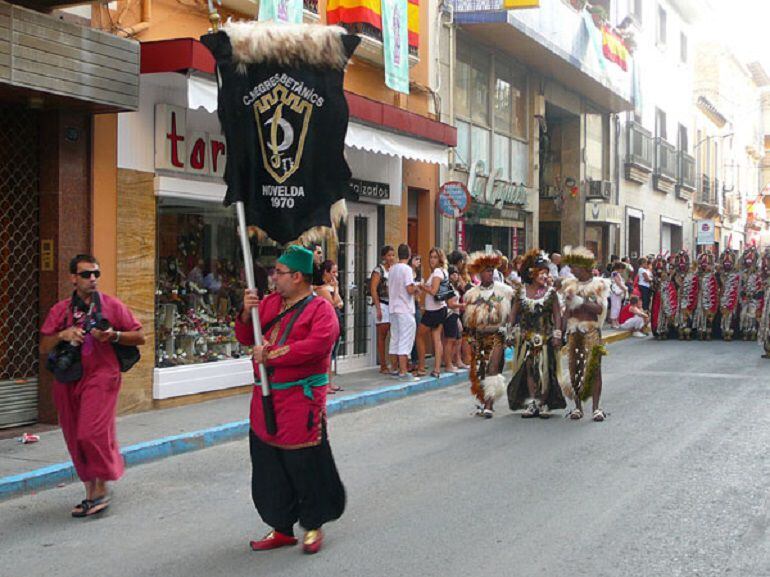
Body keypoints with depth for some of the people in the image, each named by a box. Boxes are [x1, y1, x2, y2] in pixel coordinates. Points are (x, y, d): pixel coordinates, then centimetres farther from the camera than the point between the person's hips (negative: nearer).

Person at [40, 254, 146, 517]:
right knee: (75, 439, 7)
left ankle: (102, 488, 1)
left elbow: (139, 337, 3)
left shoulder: (111, 305, 3)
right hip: (68, 380, 4)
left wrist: (114, 336, -13)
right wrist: (62, 335, -11)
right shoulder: (60, 310, 10)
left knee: (93, 434, -16)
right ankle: (90, 492, 20)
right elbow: (43, 348, 8)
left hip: (101, 376, -4)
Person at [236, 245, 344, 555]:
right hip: (266, 399, 7)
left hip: (301, 400, -7)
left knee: (305, 466, 1)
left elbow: (317, 344, -25)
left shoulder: (321, 309, -9)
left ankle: (313, 526, 21)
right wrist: (247, 314, -6)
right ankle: (281, 528, 25)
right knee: (268, 468, 11)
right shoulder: (270, 302, 11)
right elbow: (246, 338, 15)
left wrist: (271, 355, -22)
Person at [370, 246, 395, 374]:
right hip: (382, 305, -5)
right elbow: (373, 289, -9)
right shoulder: (378, 270, -4)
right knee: (382, 336, 0)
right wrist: (378, 308, -15)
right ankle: (383, 366, 4)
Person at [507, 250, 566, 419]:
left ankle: (544, 403, 8)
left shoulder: (550, 291, -1)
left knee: (545, 369, -1)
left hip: (545, 336, -1)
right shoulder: (521, 291, 2)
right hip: (527, 337, 1)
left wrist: (557, 334, -8)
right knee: (528, 368, 2)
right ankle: (531, 403, 9)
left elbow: (557, 315, -2)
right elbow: (514, 313, 7)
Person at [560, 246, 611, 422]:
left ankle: (596, 407, -4)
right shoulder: (569, 284, 12)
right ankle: (577, 406, 9)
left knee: (594, 368, -7)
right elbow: (565, 313, 9)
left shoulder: (599, 283, 3)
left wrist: (580, 301, -14)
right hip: (573, 331, 3)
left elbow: (599, 309, -8)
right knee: (574, 368, 1)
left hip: (592, 331, -3)